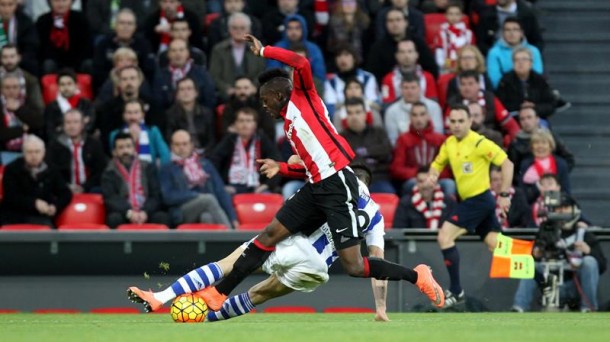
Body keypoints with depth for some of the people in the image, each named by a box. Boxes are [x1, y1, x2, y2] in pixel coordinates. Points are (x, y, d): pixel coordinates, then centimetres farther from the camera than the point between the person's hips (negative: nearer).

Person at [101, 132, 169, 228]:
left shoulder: (148, 168, 15)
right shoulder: (109, 173, 10)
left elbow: (156, 195, 6)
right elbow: (110, 199, -4)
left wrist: (145, 212, -15)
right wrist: (129, 212, -23)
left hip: (146, 214, 1)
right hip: (124, 215, -1)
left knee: (162, 217, -30)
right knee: (114, 218, -35)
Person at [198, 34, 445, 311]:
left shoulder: (304, 97, 1)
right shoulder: (289, 125, 23)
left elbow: (301, 63, -17)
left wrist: (263, 51, -8)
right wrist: (281, 168, 19)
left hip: (337, 185, -9)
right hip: (316, 187, 9)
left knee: (353, 266, -12)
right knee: (269, 235, 5)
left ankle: (417, 276, 4)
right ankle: (219, 293, 10)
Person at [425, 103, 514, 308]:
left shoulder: (479, 143, -15)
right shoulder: (449, 144, 8)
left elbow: (507, 164, -15)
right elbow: (438, 163, 23)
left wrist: (504, 195, -17)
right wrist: (432, 175, -1)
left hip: (479, 198, -8)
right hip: (467, 199, 8)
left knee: (445, 236, -14)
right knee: (495, 245, 8)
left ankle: (456, 291, -10)